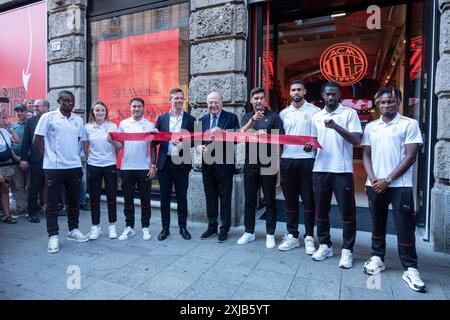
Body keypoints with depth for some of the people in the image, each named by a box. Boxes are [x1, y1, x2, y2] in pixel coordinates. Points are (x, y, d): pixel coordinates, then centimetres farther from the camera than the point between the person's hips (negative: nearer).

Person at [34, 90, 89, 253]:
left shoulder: (78, 120, 8)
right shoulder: (48, 117, -4)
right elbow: (38, 139, -2)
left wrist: (75, 155, 8)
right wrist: (48, 156, -2)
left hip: (75, 166, 4)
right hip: (54, 167, -4)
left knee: (74, 201, 12)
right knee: (53, 203, 4)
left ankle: (73, 230, 27)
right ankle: (53, 236, 13)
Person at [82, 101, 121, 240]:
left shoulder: (112, 126, 0)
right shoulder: (87, 127, 2)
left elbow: (120, 146, -2)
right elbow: (85, 148, 10)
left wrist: (113, 141, -20)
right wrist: (92, 157, 6)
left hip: (110, 165, 0)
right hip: (93, 166, 1)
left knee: (111, 196, 4)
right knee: (94, 197, 6)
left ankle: (112, 226, 17)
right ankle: (95, 226, 19)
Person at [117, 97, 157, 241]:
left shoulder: (150, 125, 2)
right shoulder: (123, 124, 7)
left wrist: (153, 166, -3)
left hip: (144, 168, -1)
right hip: (126, 167, 2)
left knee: (145, 199, 5)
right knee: (128, 199, 9)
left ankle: (145, 227, 18)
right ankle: (129, 227, 21)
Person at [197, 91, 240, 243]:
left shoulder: (231, 117, -3)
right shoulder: (202, 120, 10)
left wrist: (221, 132, -26)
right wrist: (199, 147, -12)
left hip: (224, 165, -4)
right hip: (207, 164, 4)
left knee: (225, 198, 6)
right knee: (210, 198, 14)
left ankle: (224, 229, 21)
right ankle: (211, 226, 30)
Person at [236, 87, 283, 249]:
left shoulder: (273, 116, 1)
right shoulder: (247, 117, 11)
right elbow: (242, 135, -6)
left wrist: (265, 135, -17)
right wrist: (253, 119, -18)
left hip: (268, 164, -3)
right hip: (250, 164, 3)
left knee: (269, 200, 5)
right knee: (249, 200, 10)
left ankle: (270, 234, 17)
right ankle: (249, 232, 23)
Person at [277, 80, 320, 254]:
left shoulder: (314, 111, 1)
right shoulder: (284, 113, 11)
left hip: (307, 160, -3)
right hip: (287, 160, 4)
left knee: (308, 200, 4)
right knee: (290, 199, 10)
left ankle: (309, 237, 16)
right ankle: (292, 235, 21)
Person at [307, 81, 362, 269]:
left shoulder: (350, 113, -1)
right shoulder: (316, 116, 12)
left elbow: (356, 140, -10)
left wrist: (336, 126, -23)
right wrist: (309, 146, -3)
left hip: (342, 170, -4)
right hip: (320, 169, 4)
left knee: (347, 212, 3)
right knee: (321, 210, 11)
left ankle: (347, 250, 16)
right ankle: (325, 245, 26)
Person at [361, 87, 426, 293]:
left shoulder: (409, 124, 0)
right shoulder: (370, 127, 10)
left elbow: (410, 156, -6)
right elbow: (366, 155, 9)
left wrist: (388, 179, -11)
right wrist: (372, 179, -6)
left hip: (400, 185, -3)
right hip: (374, 185, 3)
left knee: (404, 228, 0)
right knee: (377, 225, 12)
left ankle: (410, 269, 11)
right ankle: (377, 258, 26)